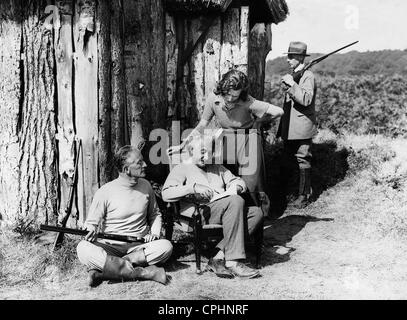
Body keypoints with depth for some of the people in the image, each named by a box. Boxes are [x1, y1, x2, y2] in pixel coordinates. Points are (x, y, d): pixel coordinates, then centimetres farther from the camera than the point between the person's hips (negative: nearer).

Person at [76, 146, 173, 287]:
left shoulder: (146, 186, 6)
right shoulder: (105, 192, -6)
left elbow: (155, 214, 20)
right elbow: (91, 222, 2)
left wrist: (155, 232, 1)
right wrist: (91, 232, -22)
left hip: (140, 245, 3)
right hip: (110, 246, -3)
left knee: (165, 246, -27)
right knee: (83, 248, -32)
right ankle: (145, 273, -35)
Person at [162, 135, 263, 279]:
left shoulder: (216, 168, 31)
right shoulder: (181, 169, 10)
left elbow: (238, 181, 27)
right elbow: (166, 194, -6)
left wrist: (234, 188, 2)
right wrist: (194, 188, -18)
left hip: (226, 211, 7)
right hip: (200, 213, -7)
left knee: (256, 212, -20)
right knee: (236, 201, -32)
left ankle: (219, 257, -27)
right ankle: (233, 262, -33)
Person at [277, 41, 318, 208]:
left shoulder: (308, 76, -10)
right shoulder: (292, 75, 16)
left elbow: (306, 99, -24)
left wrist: (292, 84, -25)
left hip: (302, 128, -8)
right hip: (289, 127, 8)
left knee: (303, 161, -2)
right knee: (286, 159, 14)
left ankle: (303, 195, 7)